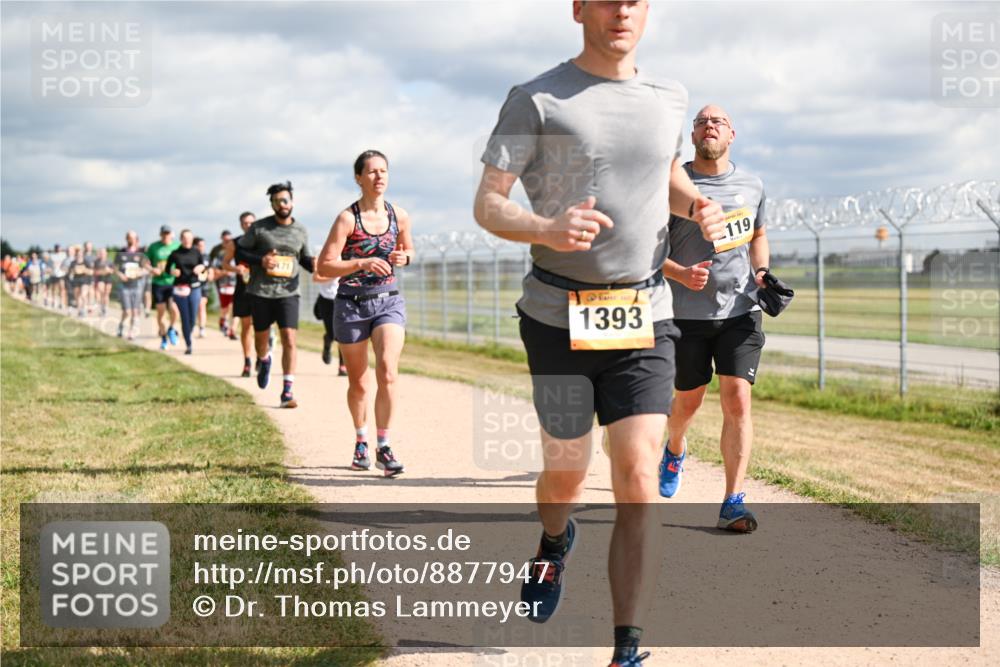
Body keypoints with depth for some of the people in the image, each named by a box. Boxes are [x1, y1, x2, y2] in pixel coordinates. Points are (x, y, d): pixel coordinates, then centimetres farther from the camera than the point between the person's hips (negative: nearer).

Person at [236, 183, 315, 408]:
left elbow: (304, 258, 18)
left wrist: (313, 264, -5)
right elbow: (239, 252, 3)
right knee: (261, 338, 14)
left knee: (289, 340, -12)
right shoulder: (259, 228, -2)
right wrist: (260, 260, -15)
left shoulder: (300, 230, 7)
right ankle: (264, 361, 51)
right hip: (260, 293, 0)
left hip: (288, 293, 0)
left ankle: (287, 391, -10)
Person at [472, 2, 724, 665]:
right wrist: (546, 229, -29)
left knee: (638, 479, -11)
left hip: (645, 319, 2)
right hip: (559, 317, -2)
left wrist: (695, 206, 4)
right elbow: (488, 204, -7)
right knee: (566, 472, 10)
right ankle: (555, 542, 48)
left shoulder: (669, 97, 9)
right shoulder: (537, 100, -5)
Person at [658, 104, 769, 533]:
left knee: (737, 401, -11)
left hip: (740, 311, 2)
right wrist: (682, 274, -21)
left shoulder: (751, 187, 9)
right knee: (688, 401, 12)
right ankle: (674, 450, 47)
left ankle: (733, 502, -9)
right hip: (687, 313, -1)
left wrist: (762, 272, 5)